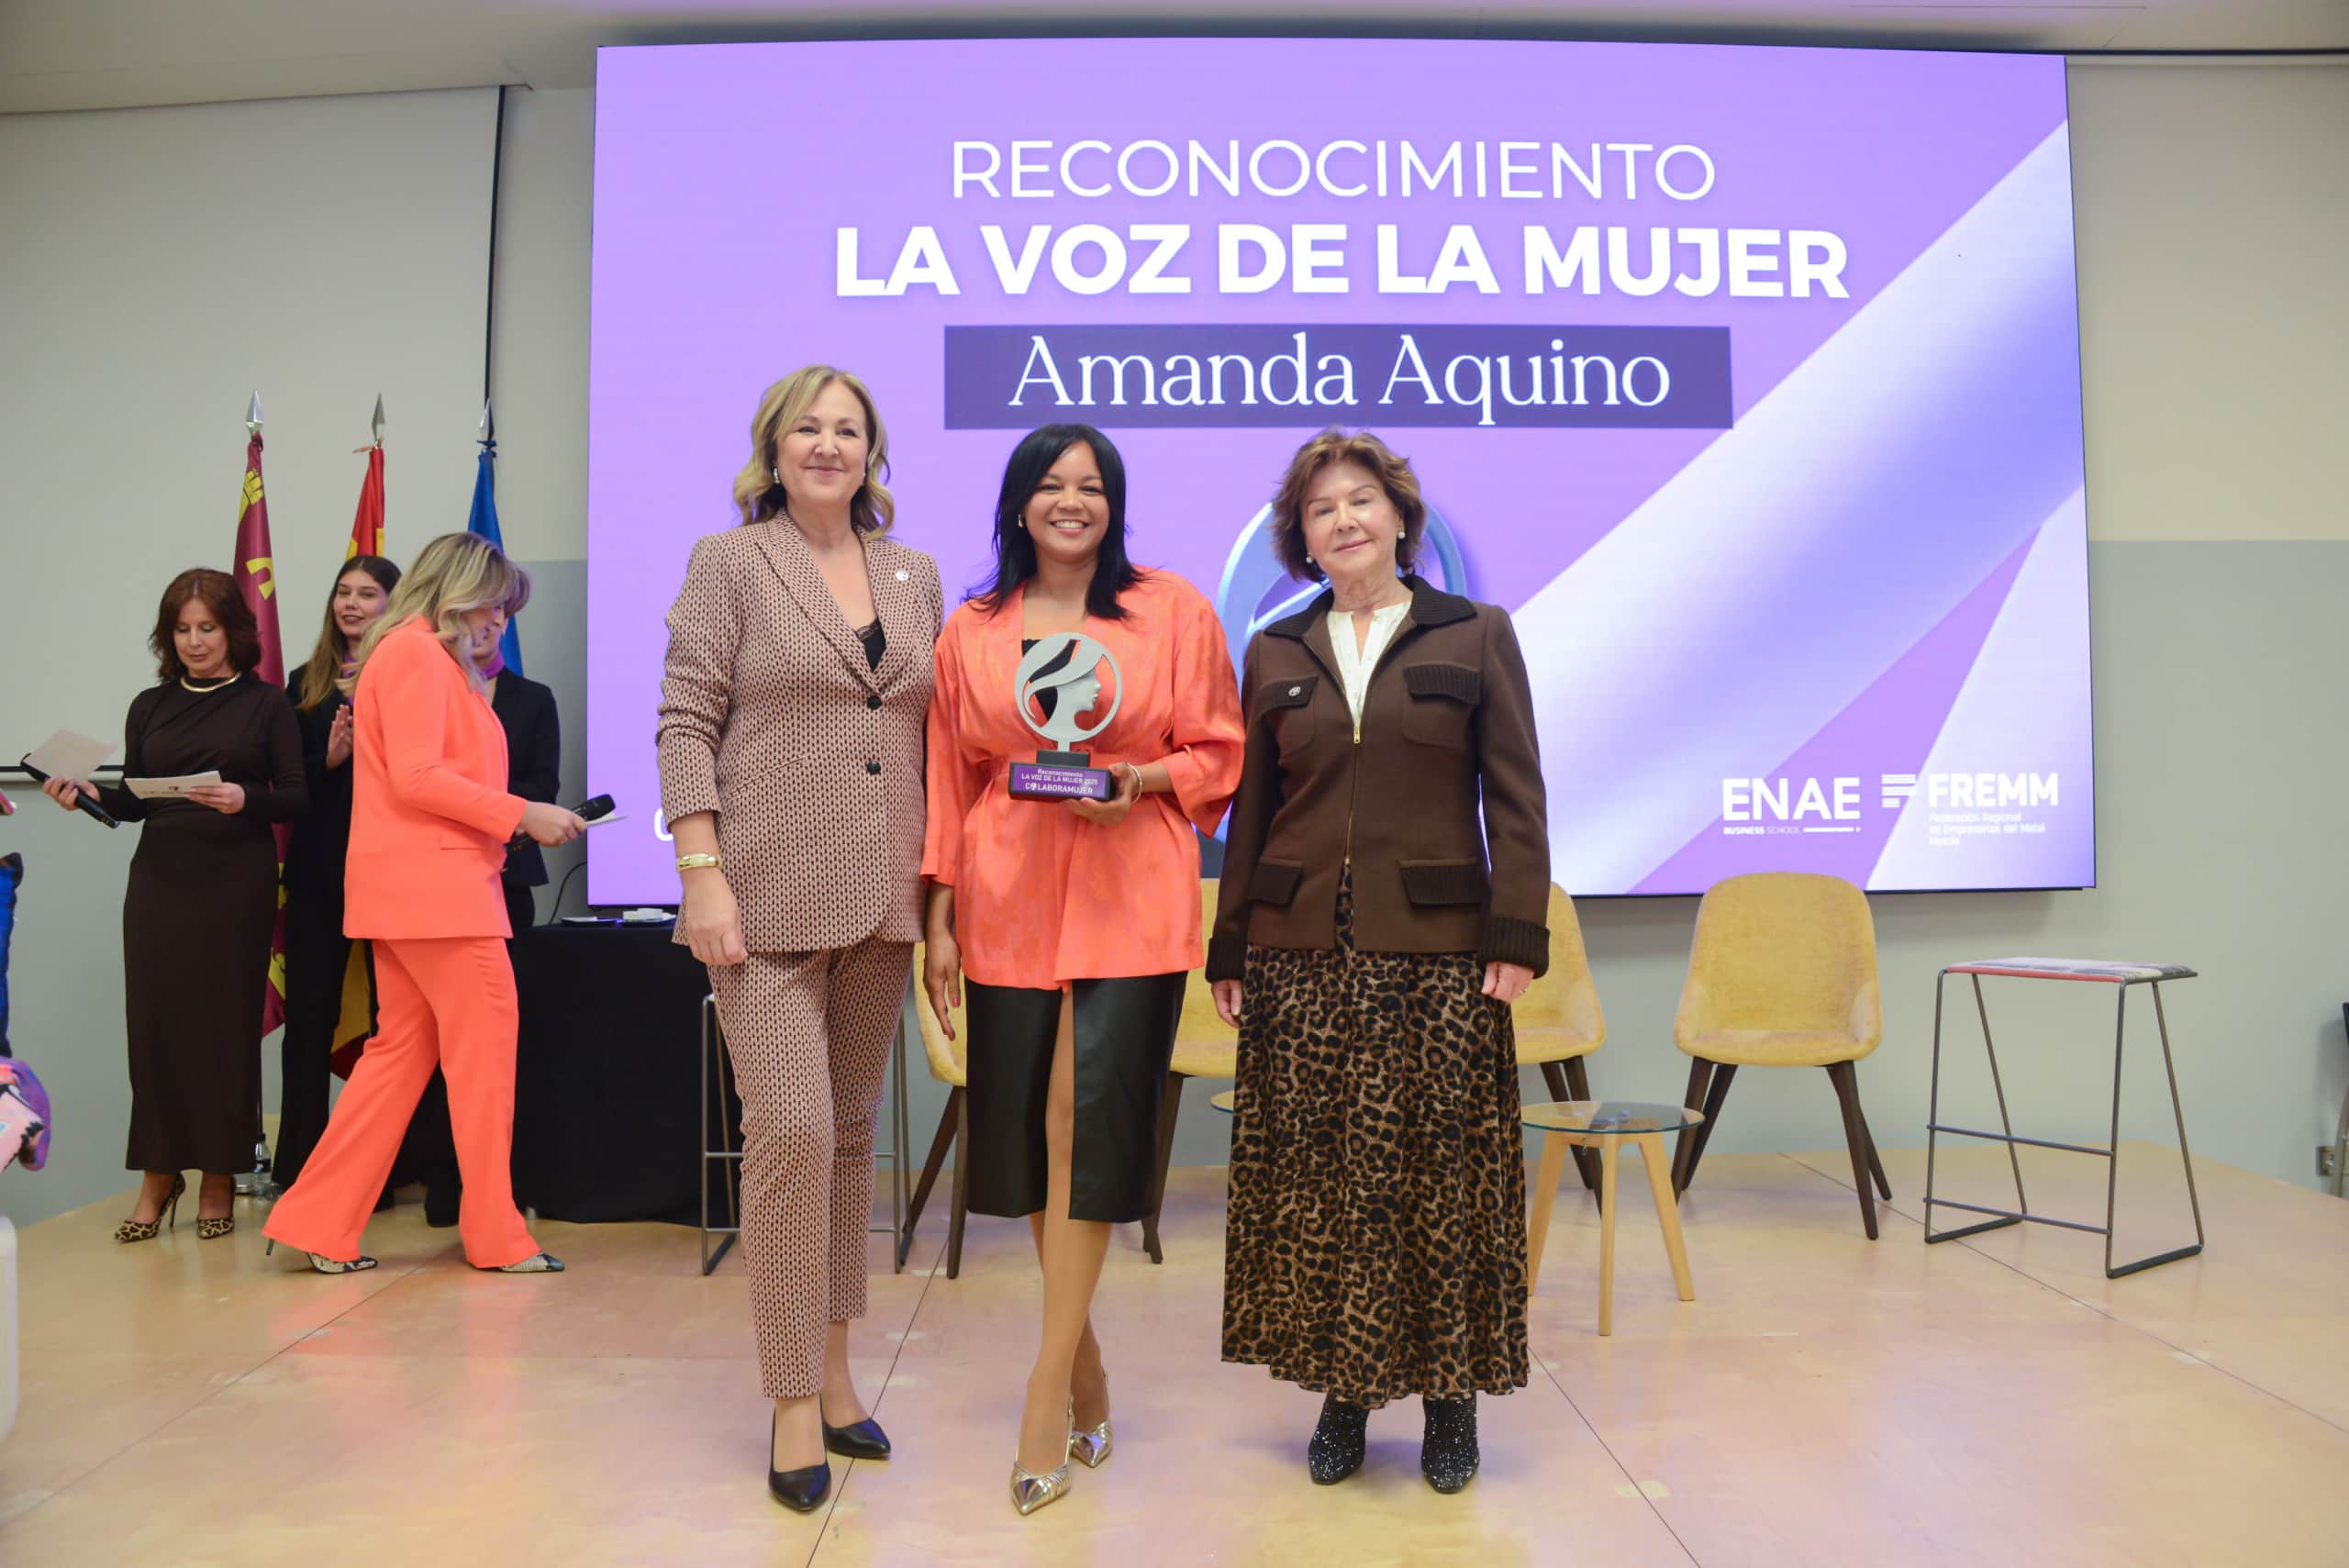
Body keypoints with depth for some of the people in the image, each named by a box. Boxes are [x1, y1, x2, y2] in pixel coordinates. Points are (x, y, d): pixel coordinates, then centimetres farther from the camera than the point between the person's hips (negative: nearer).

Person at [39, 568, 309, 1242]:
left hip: (238, 881, -3)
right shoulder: (150, 706, 13)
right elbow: (133, 801, 12)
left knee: (226, 1023, 0)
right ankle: (159, 1176, 13)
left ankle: (219, 1181, 12)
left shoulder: (265, 703, 3)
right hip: (161, 878, 3)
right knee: (155, 1022, -1)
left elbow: (297, 796, -2)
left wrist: (245, 799, -21)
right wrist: (89, 794, -7)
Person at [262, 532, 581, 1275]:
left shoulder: (426, 658, 22)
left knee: (403, 1048, 11)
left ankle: (320, 1224, 13)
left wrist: (510, 822, 13)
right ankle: (496, 1234, 4)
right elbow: (415, 778, -18)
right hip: (435, 886, -10)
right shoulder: (418, 651, -9)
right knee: (487, 1041, -4)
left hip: (413, 887, 10)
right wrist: (522, 814, -15)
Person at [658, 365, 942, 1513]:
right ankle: (793, 1404, 5)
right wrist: (703, 877, -13)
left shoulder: (915, 575, 13)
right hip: (770, 897, -4)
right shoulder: (730, 562, 1)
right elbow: (686, 724, -5)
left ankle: (833, 1373, 26)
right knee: (791, 1130, -10)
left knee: (851, 1134, 12)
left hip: (881, 901, 5)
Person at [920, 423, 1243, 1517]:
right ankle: (1080, 1351, 27)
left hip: (1130, 900, -2)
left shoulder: (1173, 610, 4)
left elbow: (1219, 755, 6)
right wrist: (938, 921, 6)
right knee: (1026, 1128, 6)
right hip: (1009, 900, 3)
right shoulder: (970, 632, 10)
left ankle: (1049, 1388, 4)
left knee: (1095, 1126, -7)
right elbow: (948, 782, 10)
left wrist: (1140, 780, -13)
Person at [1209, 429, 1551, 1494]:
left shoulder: (1475, 636, 5)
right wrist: (1227, 951, 8)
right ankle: (1341, 1392, 19)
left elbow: (1515, 798, 1)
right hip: (1302, 955, 3)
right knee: (1314, 1175, 5)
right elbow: (1250, 810, 12)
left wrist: (1519, 937, -8)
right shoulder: (1277, 653, 11)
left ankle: (1450, 1396, 17)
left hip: (1438, 953, -2)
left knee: (1437, 1171, 1)